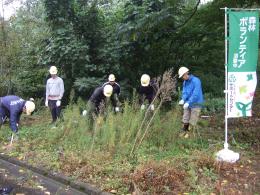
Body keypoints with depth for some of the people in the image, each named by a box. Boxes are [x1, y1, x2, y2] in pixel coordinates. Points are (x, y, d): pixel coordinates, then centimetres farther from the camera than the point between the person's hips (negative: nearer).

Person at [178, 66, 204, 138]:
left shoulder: (196, 81, -18)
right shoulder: (185, 82, 5)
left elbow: (196, 94, -25)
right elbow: (184, 92, 4)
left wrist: (188, 102, -29)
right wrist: (183, 99, -18)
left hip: (196, 104, -6)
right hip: (187, 104, 7)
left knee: (192, 121, 2)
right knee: (185, 119, 11)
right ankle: (184, 131, 23)